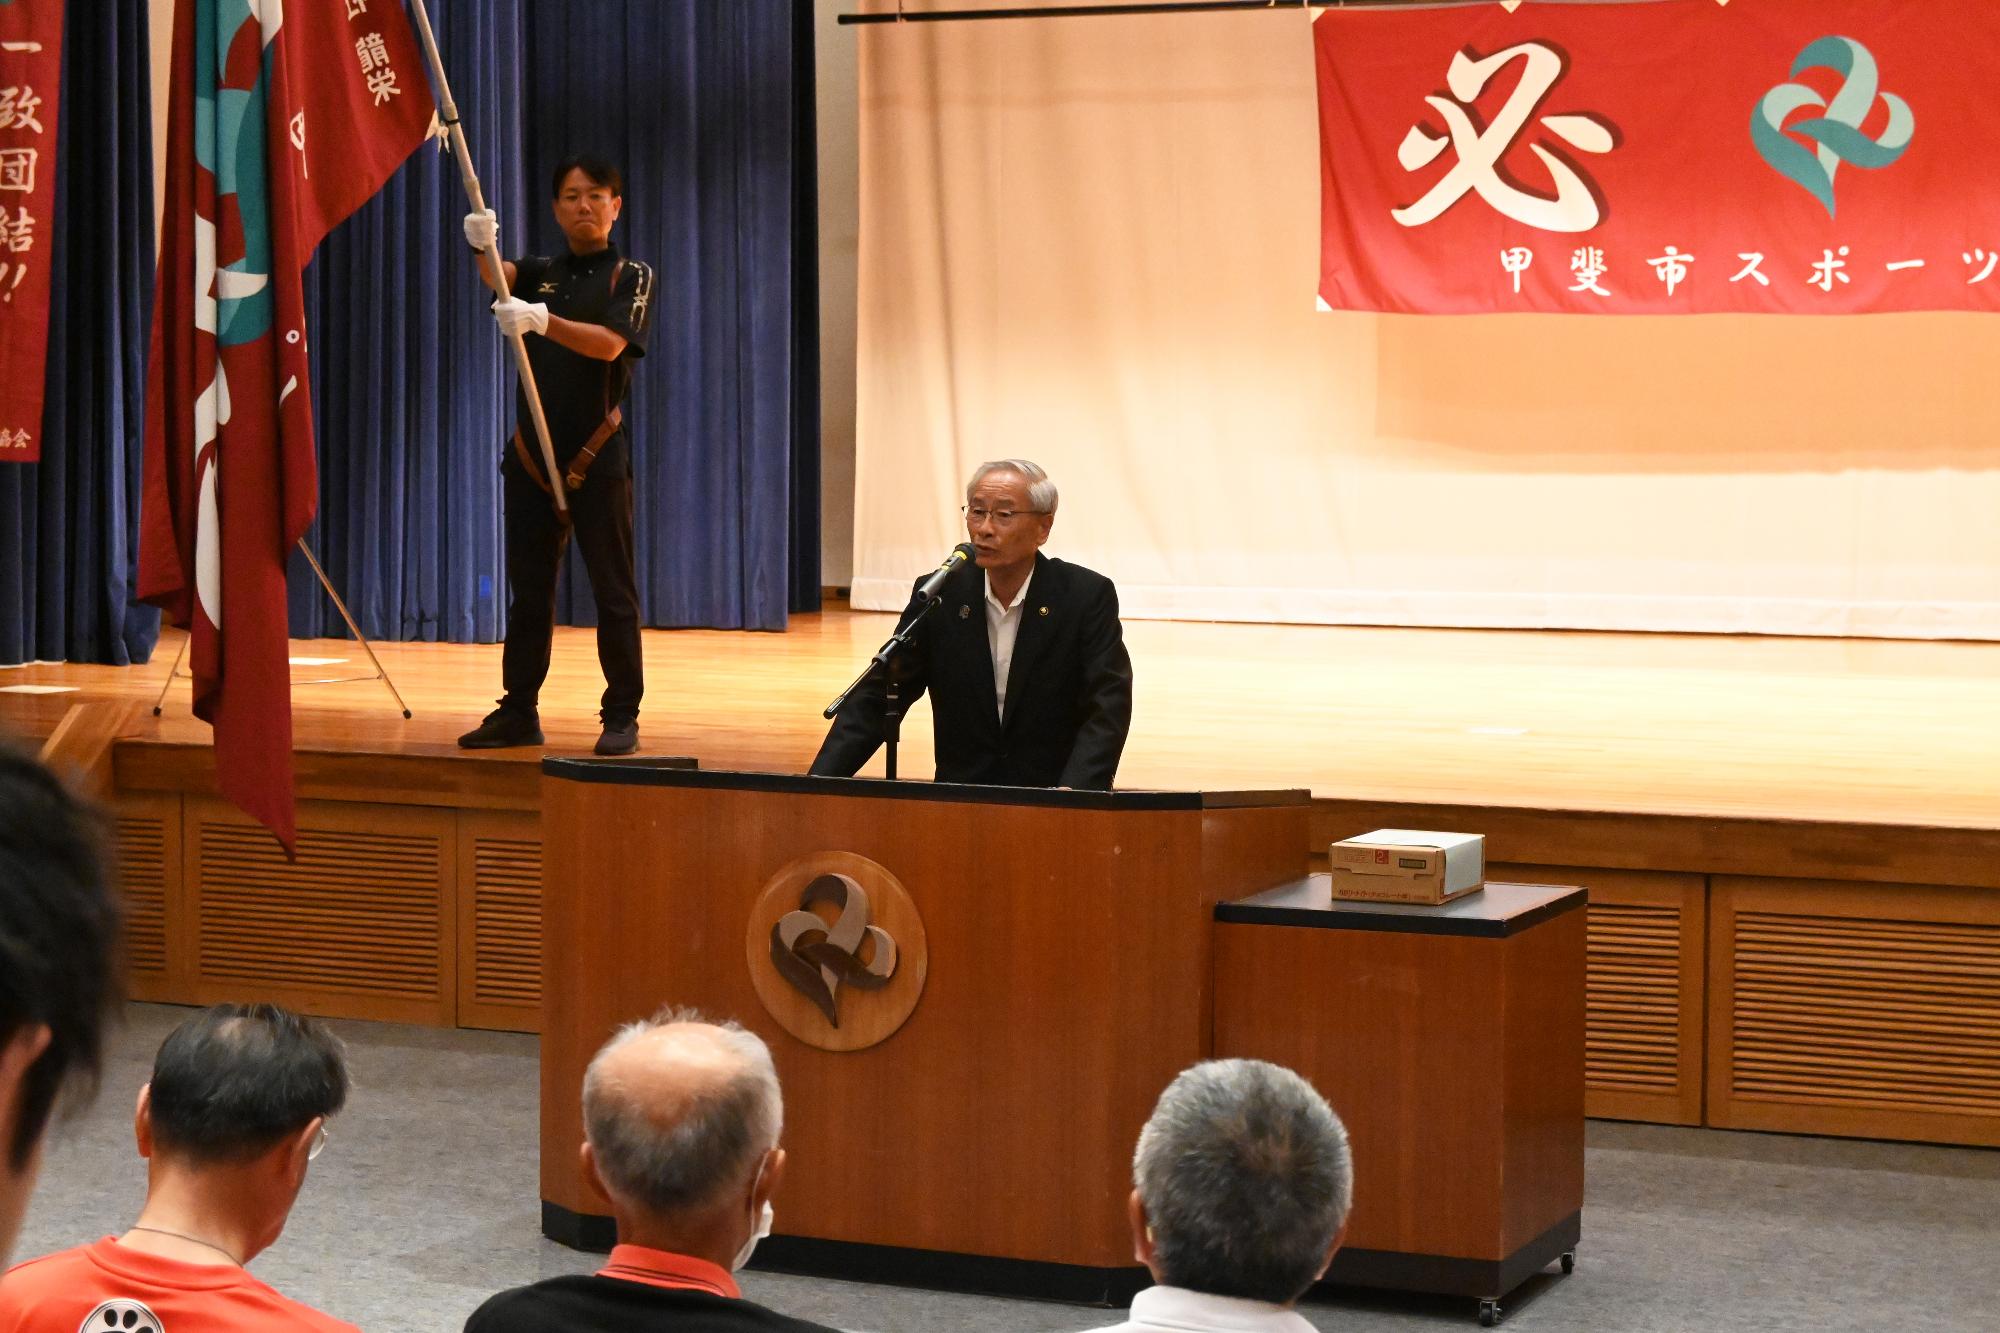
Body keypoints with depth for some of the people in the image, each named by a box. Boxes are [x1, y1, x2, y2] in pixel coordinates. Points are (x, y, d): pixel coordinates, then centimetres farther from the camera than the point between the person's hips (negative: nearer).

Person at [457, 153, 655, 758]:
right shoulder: (541, 272, 12)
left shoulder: (631, 275, 0)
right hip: (532, 453, 4)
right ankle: (519, 712, 13)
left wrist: (542, 321, -31)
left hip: (597, 456, -4)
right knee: (528, 590, 8)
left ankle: (622, 716, 3)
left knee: (613, 593, -2)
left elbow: (609, 344, -16)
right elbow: (499, 276, -10)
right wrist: (483, 247, -32)